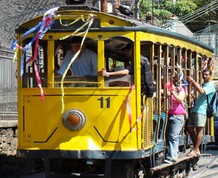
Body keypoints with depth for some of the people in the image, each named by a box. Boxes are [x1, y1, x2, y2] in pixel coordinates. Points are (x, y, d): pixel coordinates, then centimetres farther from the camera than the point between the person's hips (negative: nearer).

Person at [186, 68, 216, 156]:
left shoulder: (211, 86, -4)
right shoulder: (203, 85, 25)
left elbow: (202, 91, -20)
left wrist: (192, 81, -20)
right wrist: (191, 82, 10)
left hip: (201, 110, -9)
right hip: (195, 109, 9)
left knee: (199, 129, -11)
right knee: (190, 129, 7)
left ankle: (196, 150, -12)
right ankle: (196, 148, 14)